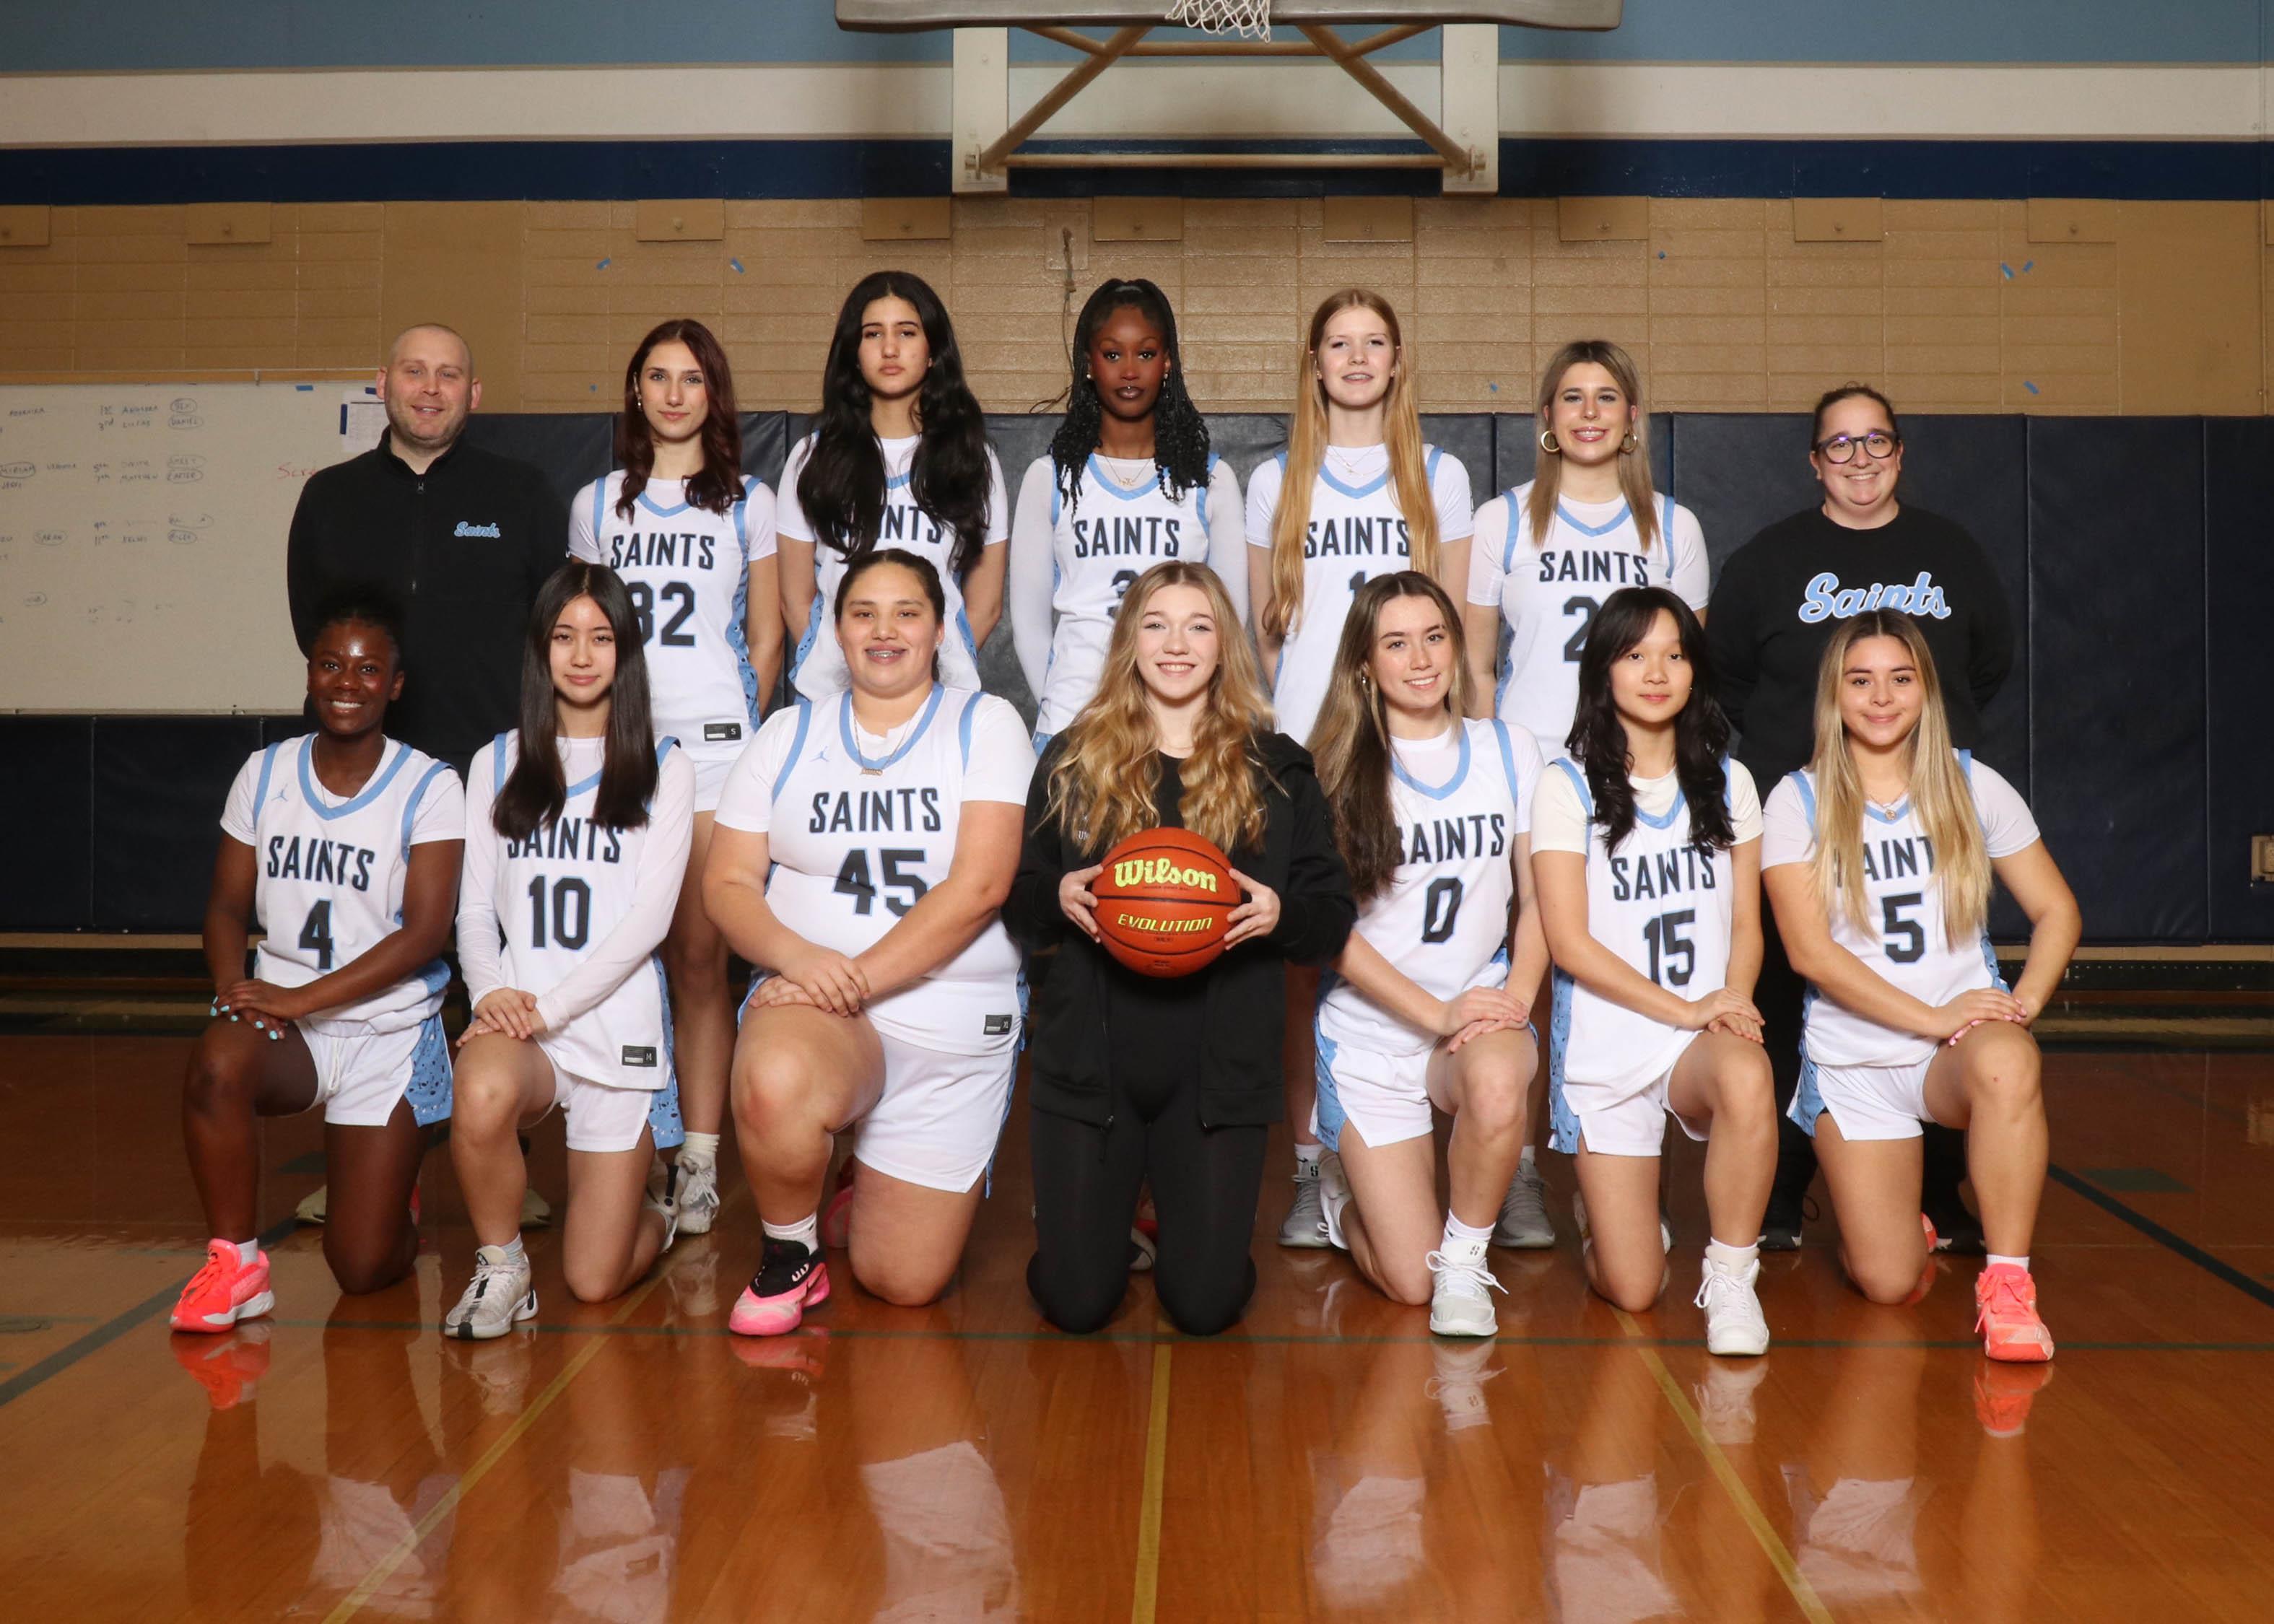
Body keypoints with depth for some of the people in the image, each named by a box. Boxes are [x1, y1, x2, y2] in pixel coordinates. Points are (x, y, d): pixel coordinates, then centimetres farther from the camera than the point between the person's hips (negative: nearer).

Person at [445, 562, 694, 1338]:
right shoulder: (498, 764, 12)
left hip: (617, 1024, -1)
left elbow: (649, 917, -4)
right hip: (514, 1020, 1)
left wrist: (549, 1007, -14)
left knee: (594, 1283, -4)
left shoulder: (663, 770, 5)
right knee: (481, 1095, -38)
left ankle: (654, 1216, 33)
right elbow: (474, 908, 8)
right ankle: (500, 1267, -9)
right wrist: (491, 992, -13)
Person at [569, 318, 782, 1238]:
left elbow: (765, 642, 10)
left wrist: (735, 730, 3)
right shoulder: (596, 504, 16)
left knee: (700, 955, -5)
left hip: (712, 746, -2)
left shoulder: (749, 503, 11)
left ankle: (699, 1161, 0)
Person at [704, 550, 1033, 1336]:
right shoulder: (790, 734, 10)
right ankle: (789, 1260, -5)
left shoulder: (985, 724, 2)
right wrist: (799, 956, -17)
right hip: (812, 998, 1)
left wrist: (860, 979, -18)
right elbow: (727, 882, 4)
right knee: (773, 1087, -37)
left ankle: (881, 1194, 37)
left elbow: (979, 887, -10)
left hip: (953, 1024, 0)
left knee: (905, 1282, 0)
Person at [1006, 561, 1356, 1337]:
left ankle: (1173, 1203, 31)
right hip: (1090, 1055, 0)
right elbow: (1018, 904, 8)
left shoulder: (1276, 769, 4)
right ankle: (1119, 1198, 33)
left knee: (1205, 1304, -3)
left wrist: (1280, 914, -18)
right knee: (1074, 1302, -1)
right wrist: (1058, 897, -15)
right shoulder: (1073, 757, 4)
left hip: (1218, 1063, 0)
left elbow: (1334, 915, 4)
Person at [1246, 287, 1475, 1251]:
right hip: (1301, 746, 0)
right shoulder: (1275, 482, 13)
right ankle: (1311, 1167, 5)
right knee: (1302, 959, -4)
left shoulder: (1439, 478, 12)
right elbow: (1261, 629, 15)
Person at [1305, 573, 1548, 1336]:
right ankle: (1347, 1190, 31)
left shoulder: (1510, 750, 5)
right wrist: (1439, 1013, -16)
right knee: (1409, 1286, -4)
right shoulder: (1338, 771, -4)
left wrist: (1516, 1000, -10)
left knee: (1496, 1082, -38)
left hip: (1481, 1017, 2)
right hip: (1371, 1033, -1)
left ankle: (1466, 1258, -10)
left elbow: (1538, 899, 8)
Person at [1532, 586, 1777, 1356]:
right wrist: (1685, 1009, -16)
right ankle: (1604, 1207, 32)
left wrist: (1733, 1003, -12)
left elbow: (1745, 926, 9)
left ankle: (1730, 1275, -15)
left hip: (1707, 1037, 2)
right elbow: (1569, 942, -8)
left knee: (1746, 1076, -37)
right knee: (1631, 1291, -5)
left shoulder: (1727, 783, 10)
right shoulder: (1567, 785, -3)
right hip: (1606, 1047, -2)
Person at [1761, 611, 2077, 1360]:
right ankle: (1903, 1225, 31)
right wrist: (1933, 1017, -17)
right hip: (1853, 1059, 0)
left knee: (2008, 1064, -38)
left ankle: (2007, 1283, -22)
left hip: (1966, 1044, 0)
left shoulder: (1973, 787, 5)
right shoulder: (1797, 802, -2)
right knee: (1887, 1283, -7)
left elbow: (2057, 912, 7)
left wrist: (2026, 999, -12)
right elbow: (1810, 951, -10)